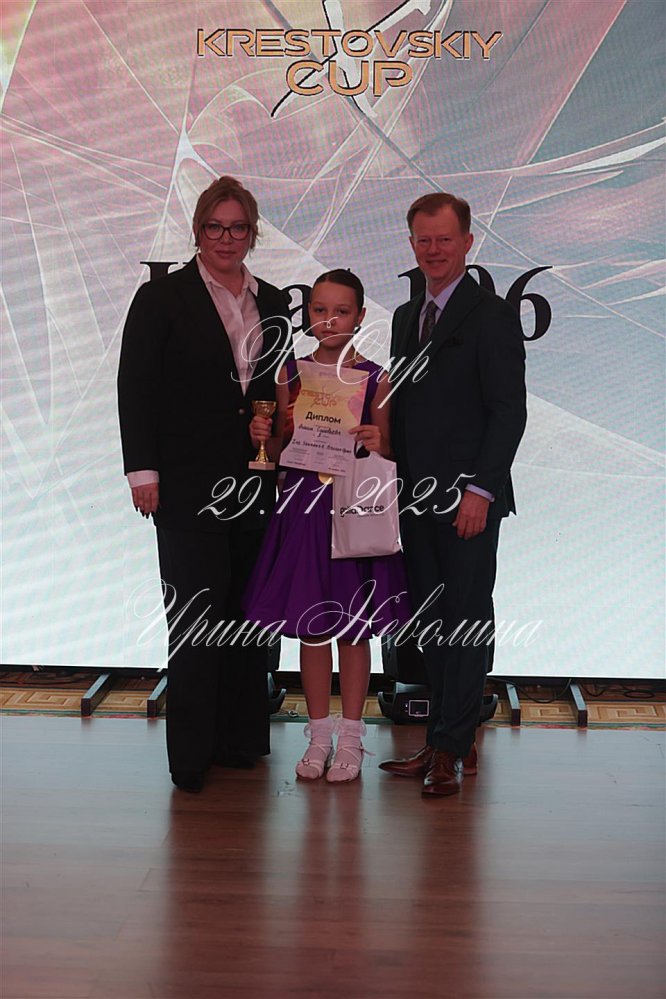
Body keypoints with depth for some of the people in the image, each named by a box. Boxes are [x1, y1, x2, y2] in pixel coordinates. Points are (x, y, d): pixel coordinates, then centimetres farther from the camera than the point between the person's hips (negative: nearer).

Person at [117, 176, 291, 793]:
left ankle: (241, 738, 21)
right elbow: (135, 388, -4)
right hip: (189, 482, -4)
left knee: (247, 608, 9)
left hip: (254, 481, 5)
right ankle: (191, 754, 5)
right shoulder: (162, 298, -1)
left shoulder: (271, 302, 13)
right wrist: (142, 470, -11)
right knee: (196, 612, -3)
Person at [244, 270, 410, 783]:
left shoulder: (375, 378, -2)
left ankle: (351, 739, 18)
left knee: (353, 628, 5)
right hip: (304, 505, 2)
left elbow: (387, 451, 3)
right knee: (310, 628, 9)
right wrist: (264, 435, -10)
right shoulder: (291, 372, 4)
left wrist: (377, 445, -18)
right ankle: (319, 735, 22)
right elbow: (282, 448, 10)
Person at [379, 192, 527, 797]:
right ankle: (450, 741, 19)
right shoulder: (407, 317, 17)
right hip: (416, 498, 7)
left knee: (467, 621, -1)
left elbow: (509, 411, -11)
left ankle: (452, 747, 5)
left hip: (468, 501, -7)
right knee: (433, 622, 10)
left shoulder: (492, 316, -6)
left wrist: (479, 490, -17)